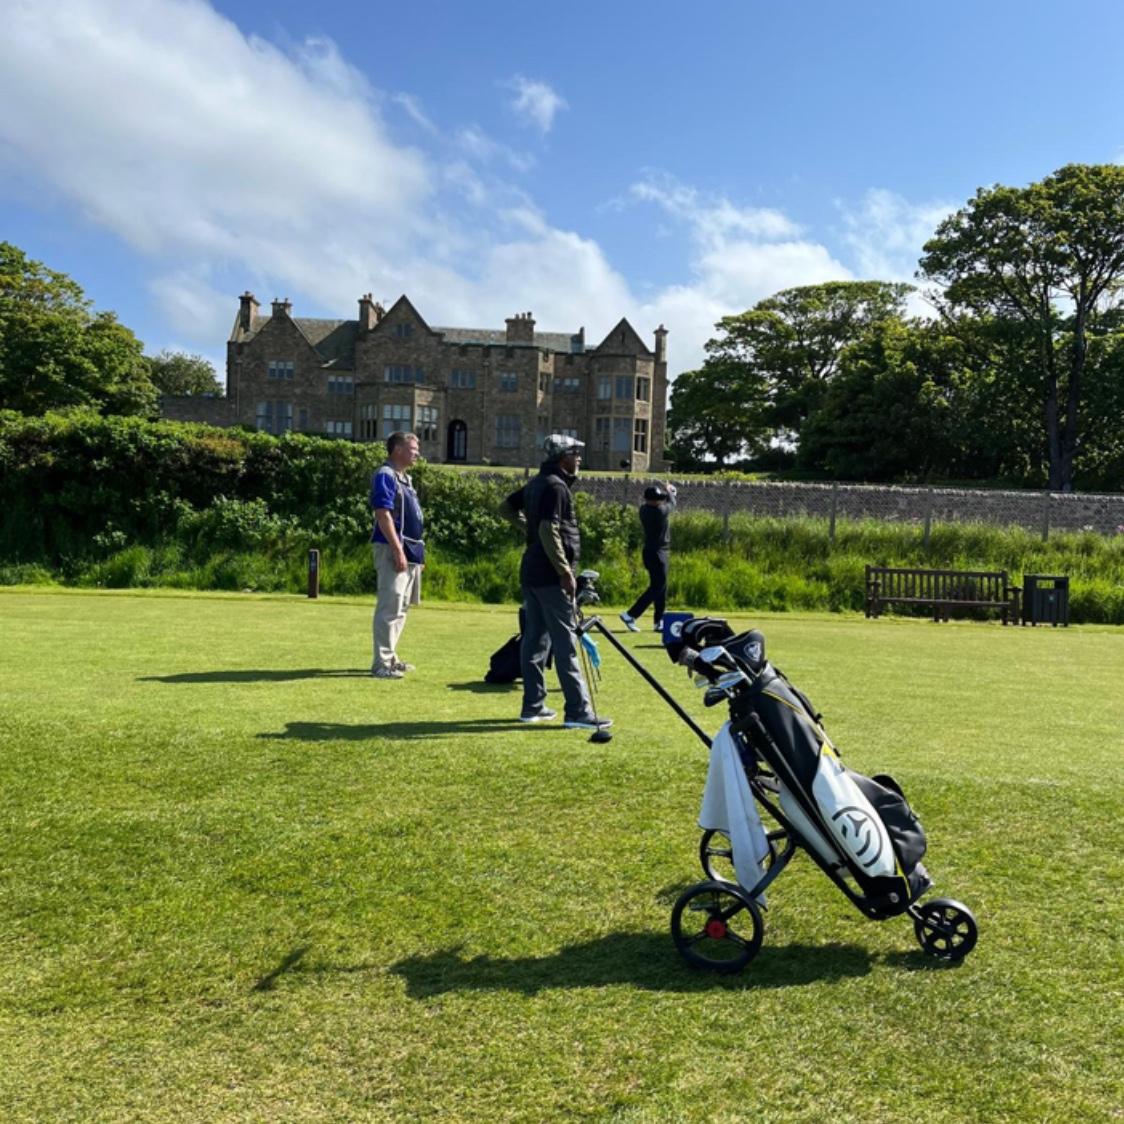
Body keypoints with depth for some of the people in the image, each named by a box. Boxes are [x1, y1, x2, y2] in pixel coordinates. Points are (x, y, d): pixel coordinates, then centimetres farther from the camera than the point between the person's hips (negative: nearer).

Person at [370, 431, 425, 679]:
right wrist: (398, 549, -24)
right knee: (390, 607, -10)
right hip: (393, 549, -10)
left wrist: (419, 551, 20)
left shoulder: (405, 478, 19)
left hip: (410, 550, 10)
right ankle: (381, 664, -8)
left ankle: (390, 657, 23)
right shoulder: (385, 475, -11)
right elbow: (383, 514, -19)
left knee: (400, 608, 14)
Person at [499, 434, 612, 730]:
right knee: (565, 642, -9)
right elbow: (549, 531, -23)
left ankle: (533, 706, 17)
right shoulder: (556, 486, -14)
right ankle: (578, 711, -8)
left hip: (531, 572, 10)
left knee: (535, 638, 12)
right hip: (550, 574, -10)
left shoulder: (536, 483, 15)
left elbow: (506, 507, 26)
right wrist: (565, 571, -22)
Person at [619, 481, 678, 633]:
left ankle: (659, 622, 18)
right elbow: (672, 504, -1)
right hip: (656, 553, -9)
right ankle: (630, 615, -11)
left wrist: (667, 491, 17)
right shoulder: (659, 511, -22)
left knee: (660, 586, 14)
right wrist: (668, 490, 16)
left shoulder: (644, 509, 1)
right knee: (657, 586, -6)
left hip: (651, 551, 9)